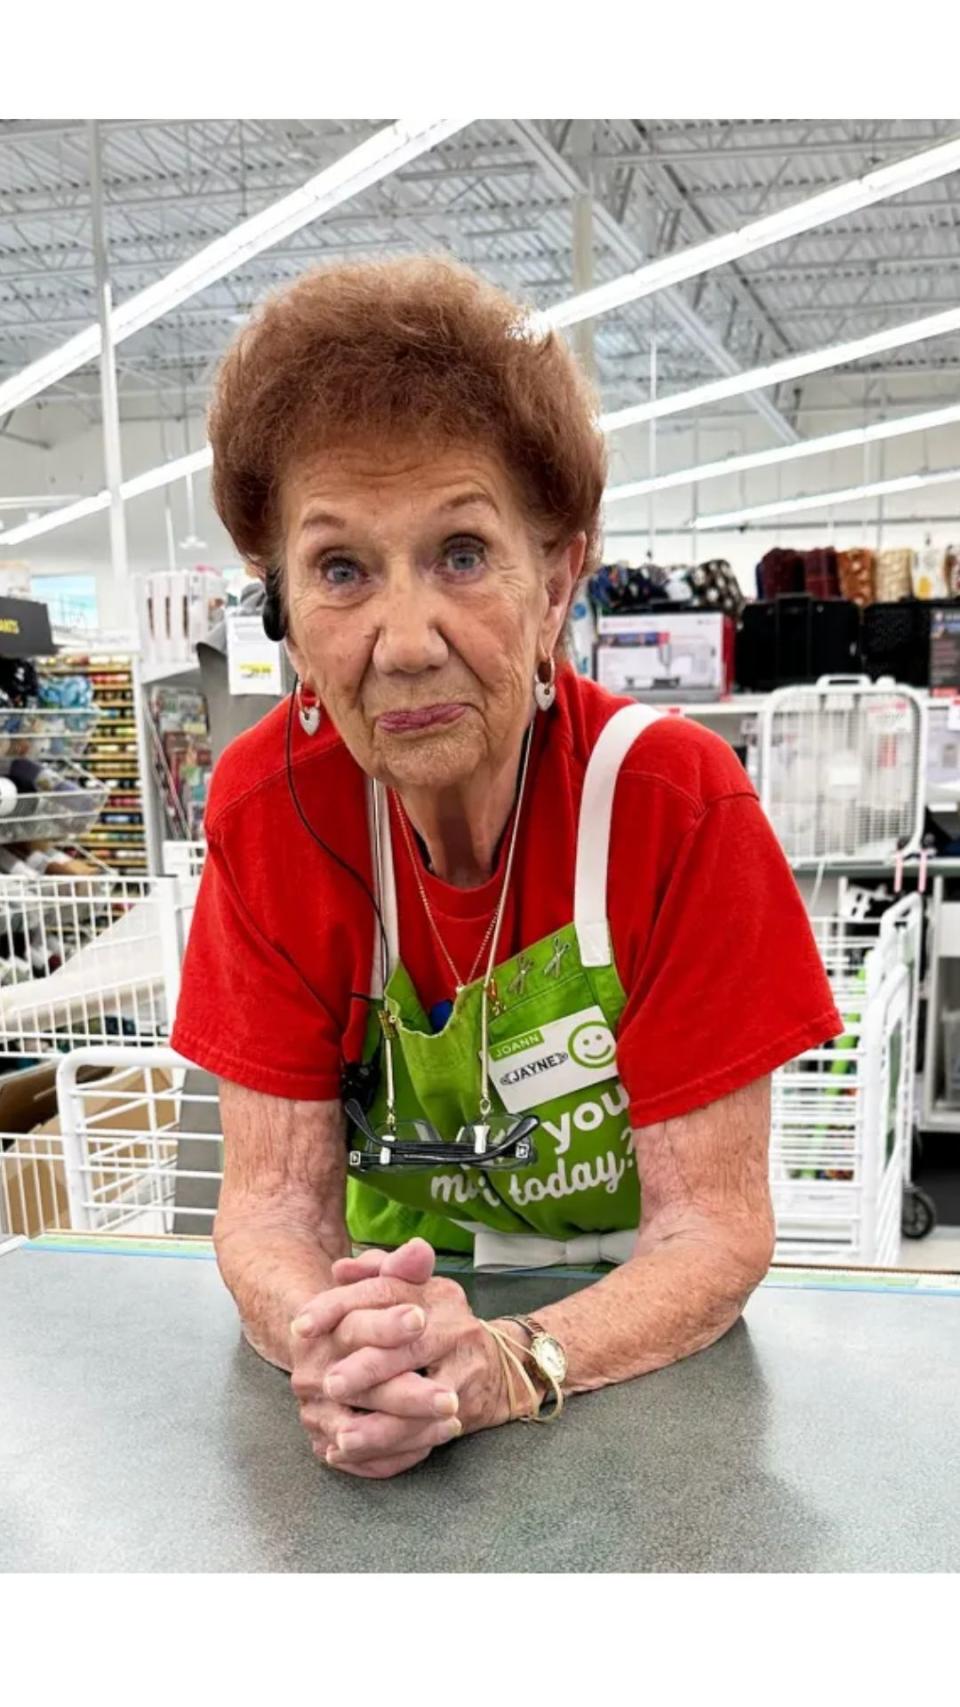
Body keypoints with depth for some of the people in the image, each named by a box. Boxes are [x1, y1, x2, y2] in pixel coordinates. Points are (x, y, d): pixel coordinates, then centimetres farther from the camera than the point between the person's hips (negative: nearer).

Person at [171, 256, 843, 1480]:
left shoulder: (680, 802, -18)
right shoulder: (269, 803, -12)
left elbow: (713, 1222, -14)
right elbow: (273, 1196, -10)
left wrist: (509, 1367, -30)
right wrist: (327, 1347, -29)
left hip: (637, 1360, -1)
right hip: (400, 1312, 2)